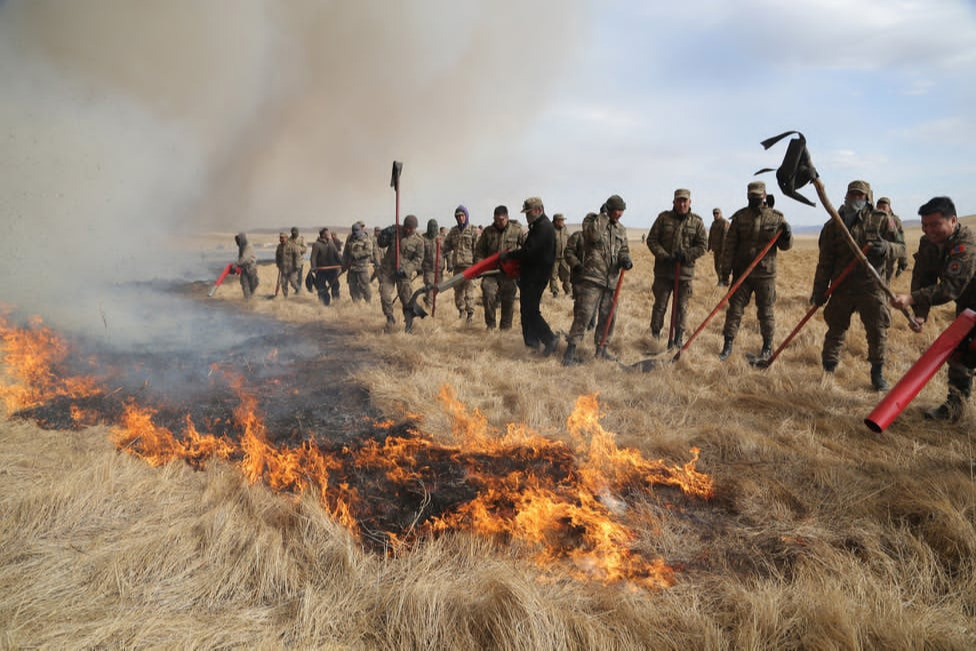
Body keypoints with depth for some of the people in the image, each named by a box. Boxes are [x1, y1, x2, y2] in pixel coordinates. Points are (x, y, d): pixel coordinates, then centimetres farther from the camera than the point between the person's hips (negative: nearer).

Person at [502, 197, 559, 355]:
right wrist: (513, 254, 11)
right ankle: (531, 341, 19)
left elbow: (529, 251, -24)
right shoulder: (538, 226, 17)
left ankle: (550, 338, -10)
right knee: (526, 309, 14)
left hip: (536, 276, -11)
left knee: (530, 311, -11)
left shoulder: (544, 227, -17)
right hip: (531, 275, 11)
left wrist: (509, 255, -14)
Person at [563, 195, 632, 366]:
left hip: (611, 280, 6)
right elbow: (594, 234, -21)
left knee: (608, 317, 9)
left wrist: (625, 260, -4)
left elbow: (623, 250, 17)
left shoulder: (621, 230, 17)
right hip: (593, 278, -6)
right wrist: (602, 216, -14)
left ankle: (601, 348, 23)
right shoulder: (592, 220, -1)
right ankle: (570, 350, -7)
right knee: (584, 314, -13)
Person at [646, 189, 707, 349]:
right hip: (663, 270, 0)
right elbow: (651, 240, -1)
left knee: (681, 307, 6)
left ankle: (678, 339, 16)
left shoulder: (697, 222, 3)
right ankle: (655, 334, 20)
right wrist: (664, 256, -13)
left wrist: (685, 256, -15)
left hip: (685, 271, 1)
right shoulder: (664, 217, 1)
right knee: (660, 304, 6)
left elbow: (702, 246, 1)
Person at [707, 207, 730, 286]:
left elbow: (725, 236, -16)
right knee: (717, 265, 9)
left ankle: (725, 281, -7)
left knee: (722, 265, -12)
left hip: (722, 248, -8)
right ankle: (720, 280, 18)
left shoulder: (725, 222, -8)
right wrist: (709, 247, 18)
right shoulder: (714, 223, 18)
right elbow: (710, 236, 22)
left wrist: (723, 247, -22)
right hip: (715, 248, 8)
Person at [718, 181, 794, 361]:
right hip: (741, 272, 0)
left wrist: (787, 235, -16)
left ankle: (767, 346, 22)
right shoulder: (739, 217, 1)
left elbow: (785, 246, 6)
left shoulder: (776, 217, 1)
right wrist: (725, 269, -4)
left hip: (765, 273, 0)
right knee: (735, 308, 1)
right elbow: (730, 244, 0)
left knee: (766, 312, 8)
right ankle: (728, 345, 9)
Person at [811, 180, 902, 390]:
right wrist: (819, 290, 0)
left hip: (871, 286, -1)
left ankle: (877, 373, 16)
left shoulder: (881, 220, 2)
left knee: (877, 330, 0)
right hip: (842, 287, 1)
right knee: (836, 329, 8)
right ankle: (828, 369, 21)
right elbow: (825, 261, 4)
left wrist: (885, 247, -19)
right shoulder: (833, 225, 4)